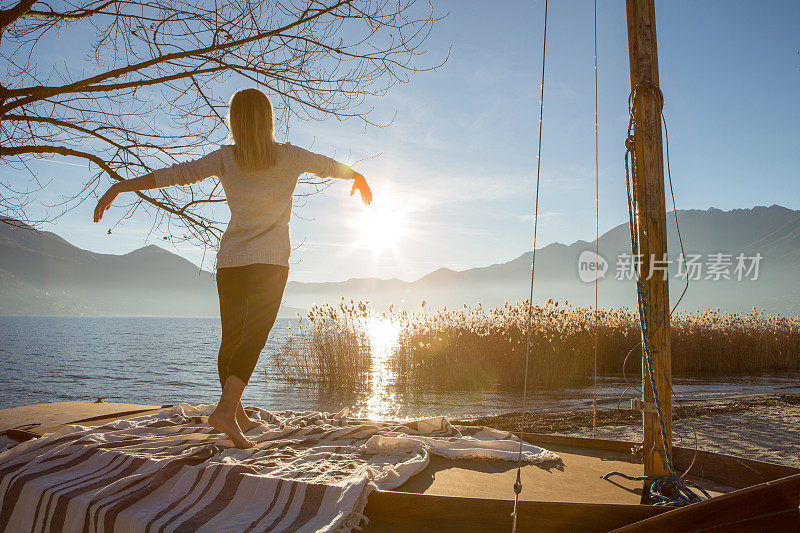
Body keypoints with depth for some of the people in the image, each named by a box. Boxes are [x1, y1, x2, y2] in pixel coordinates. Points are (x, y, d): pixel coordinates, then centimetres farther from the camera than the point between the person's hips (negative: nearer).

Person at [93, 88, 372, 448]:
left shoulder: (226, 158, 4)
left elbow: (179, 173, -5)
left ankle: (238, 415, 21)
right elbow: (330, 166, 19)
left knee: (231, 337, 10)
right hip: (270, 260, -3)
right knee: (255, 334, -11)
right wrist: (359, 177, 39)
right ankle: (225, 409, -28)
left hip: (230, 259, 3)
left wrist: (120, 187, -3)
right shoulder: (289, 157, 4)